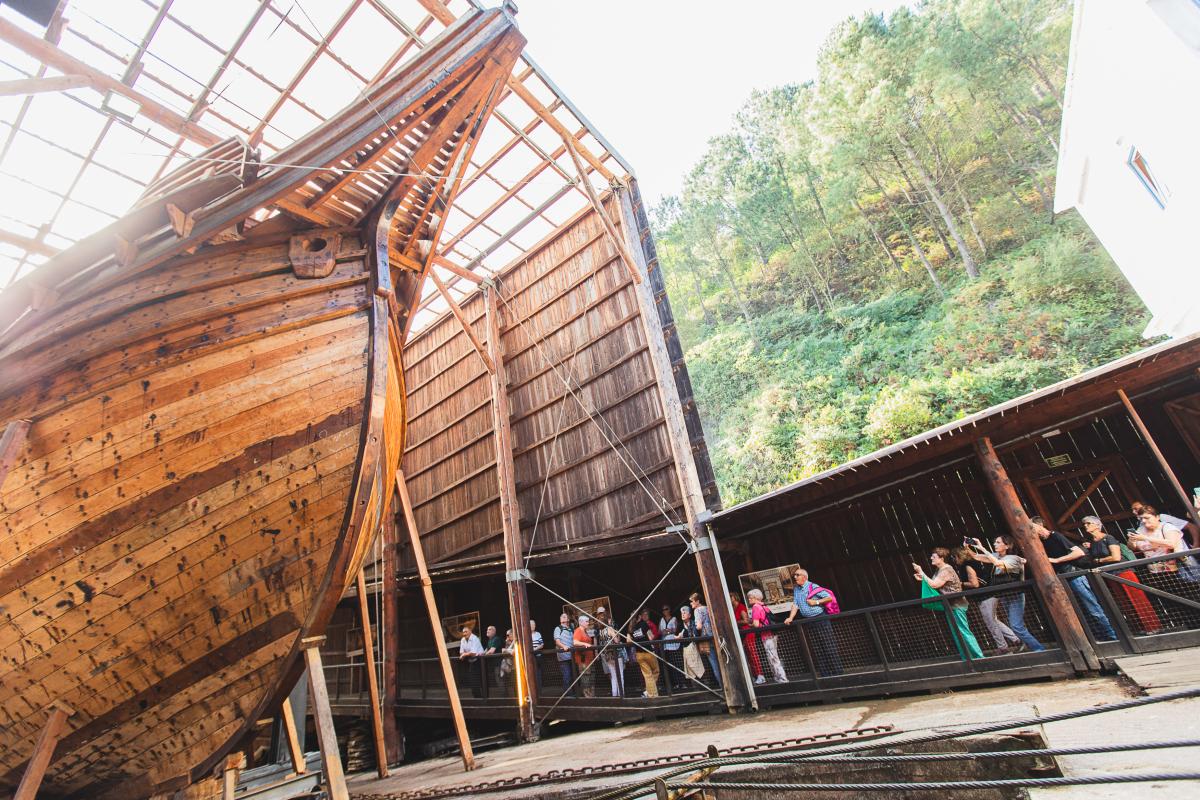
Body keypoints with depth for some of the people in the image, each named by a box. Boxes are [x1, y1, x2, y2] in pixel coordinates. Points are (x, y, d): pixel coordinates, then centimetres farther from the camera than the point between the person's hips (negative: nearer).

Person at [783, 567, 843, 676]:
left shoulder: (813, 587, -10)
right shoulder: (795, 589, 10)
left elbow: (830, 598, -10)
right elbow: (795, 605, 7)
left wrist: (816, 602, -14)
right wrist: (790, 618, -5)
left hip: (821, 619, -6)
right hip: (808, 622, 6)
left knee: (829, 647, -4)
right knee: (817, 650, 6)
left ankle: (838, 672, 1)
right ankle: (825, 675, 10)